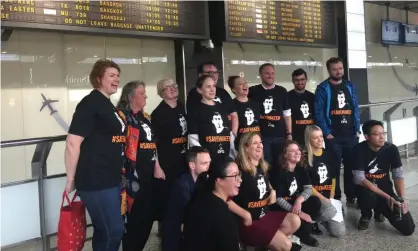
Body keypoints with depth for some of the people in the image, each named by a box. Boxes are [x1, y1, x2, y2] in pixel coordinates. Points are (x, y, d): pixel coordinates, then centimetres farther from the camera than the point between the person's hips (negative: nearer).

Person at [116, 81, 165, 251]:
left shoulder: (145, 117, 19)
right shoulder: (122, 116, -7)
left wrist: (157, 166, 12)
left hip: (149, 174, 8)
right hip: (133, 174, -8)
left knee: (149, 215, 12)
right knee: (135, 217, -3)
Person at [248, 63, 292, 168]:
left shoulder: (282, 91, 9)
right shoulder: (253, 92, 2)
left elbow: (287, 114, 12)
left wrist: (289, 134, 6)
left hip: (280, 136, 2)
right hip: (261, 136, -2)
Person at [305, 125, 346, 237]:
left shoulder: (329, 154, 9)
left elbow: (333, 178, 13)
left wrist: (331, 198, 2)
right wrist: (323, 199, -14)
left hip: (328, 197, 5)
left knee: (340, 232, -7)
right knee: (331, 212, -34)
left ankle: (322, 218, 23)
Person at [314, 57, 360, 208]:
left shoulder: (350, 86, 12)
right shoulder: (323, 88, -3)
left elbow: (356, 109, 11)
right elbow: (319, 113, -8)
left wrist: (357, 130, 3)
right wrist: (327, 133, -13)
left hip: (351, 135, 4)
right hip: (333, 136, -4)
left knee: (352, 166, 9)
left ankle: (352, 198, 22)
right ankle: (335, 200, 12)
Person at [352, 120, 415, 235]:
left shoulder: (391, 149, -10)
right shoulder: (359, 149, -20)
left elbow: (398, 175, -6)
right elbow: (359, 179, -24)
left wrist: (402, 199, -20)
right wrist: (387, 197, -27)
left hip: (385, 188, 3)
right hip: (366, 188, -3)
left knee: (408, 228, -9)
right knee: (369, 196, -41)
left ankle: (379, 210, 21)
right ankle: (366, 216, -3)